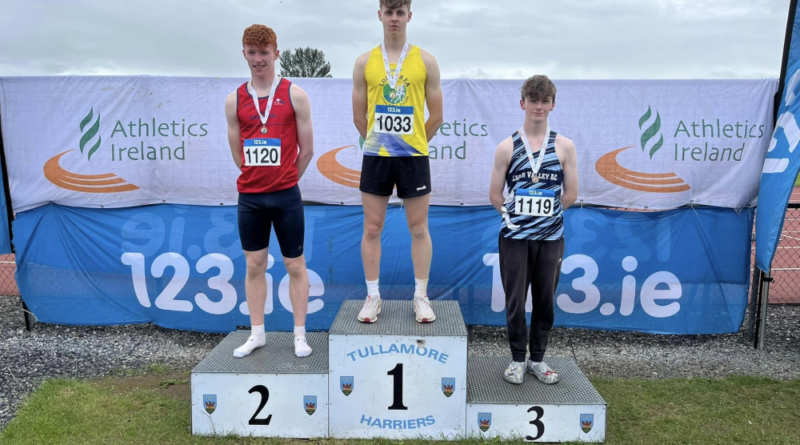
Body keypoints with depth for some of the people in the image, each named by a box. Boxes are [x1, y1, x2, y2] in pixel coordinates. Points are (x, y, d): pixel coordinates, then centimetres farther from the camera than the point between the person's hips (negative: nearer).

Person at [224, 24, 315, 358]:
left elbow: (306, 149, 0)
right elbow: (237, 152, 11)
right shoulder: (234, 100, 5)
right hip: (249, 197, 3)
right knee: (254, 266, 10)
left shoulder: (295, 96, -2)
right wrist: (260, 179, 12)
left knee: (295, 265, 5)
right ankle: (257, 333, 22)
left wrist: (283, 180, 8)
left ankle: (300, 335, 16)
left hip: (287, 196, -2)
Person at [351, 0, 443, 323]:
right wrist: (379, 142, 11)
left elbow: (436, 116, 4)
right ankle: (372, 297, 17)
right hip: (375, 157, 1)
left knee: (419, 229, 5)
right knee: (372, 229, 5)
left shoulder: (425, 61, 2)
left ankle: (421, 297, 18)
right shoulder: (365, 62, 4)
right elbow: (359, 117, 8)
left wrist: (412, 144, 9)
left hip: (414, 157, -1)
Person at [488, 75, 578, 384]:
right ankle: (517, 359, 22)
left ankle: (537, 359, 27)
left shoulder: (564, 147, 2)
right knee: (515, 301, 5)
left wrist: (545, 213, 5)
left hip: (551, 237, 1)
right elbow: (495, 195, 1)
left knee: (545, 301, 10)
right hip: (515, 237, -1)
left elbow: (570, 195, 3)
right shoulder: (507, 147, 0)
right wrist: (517, 214, 3)